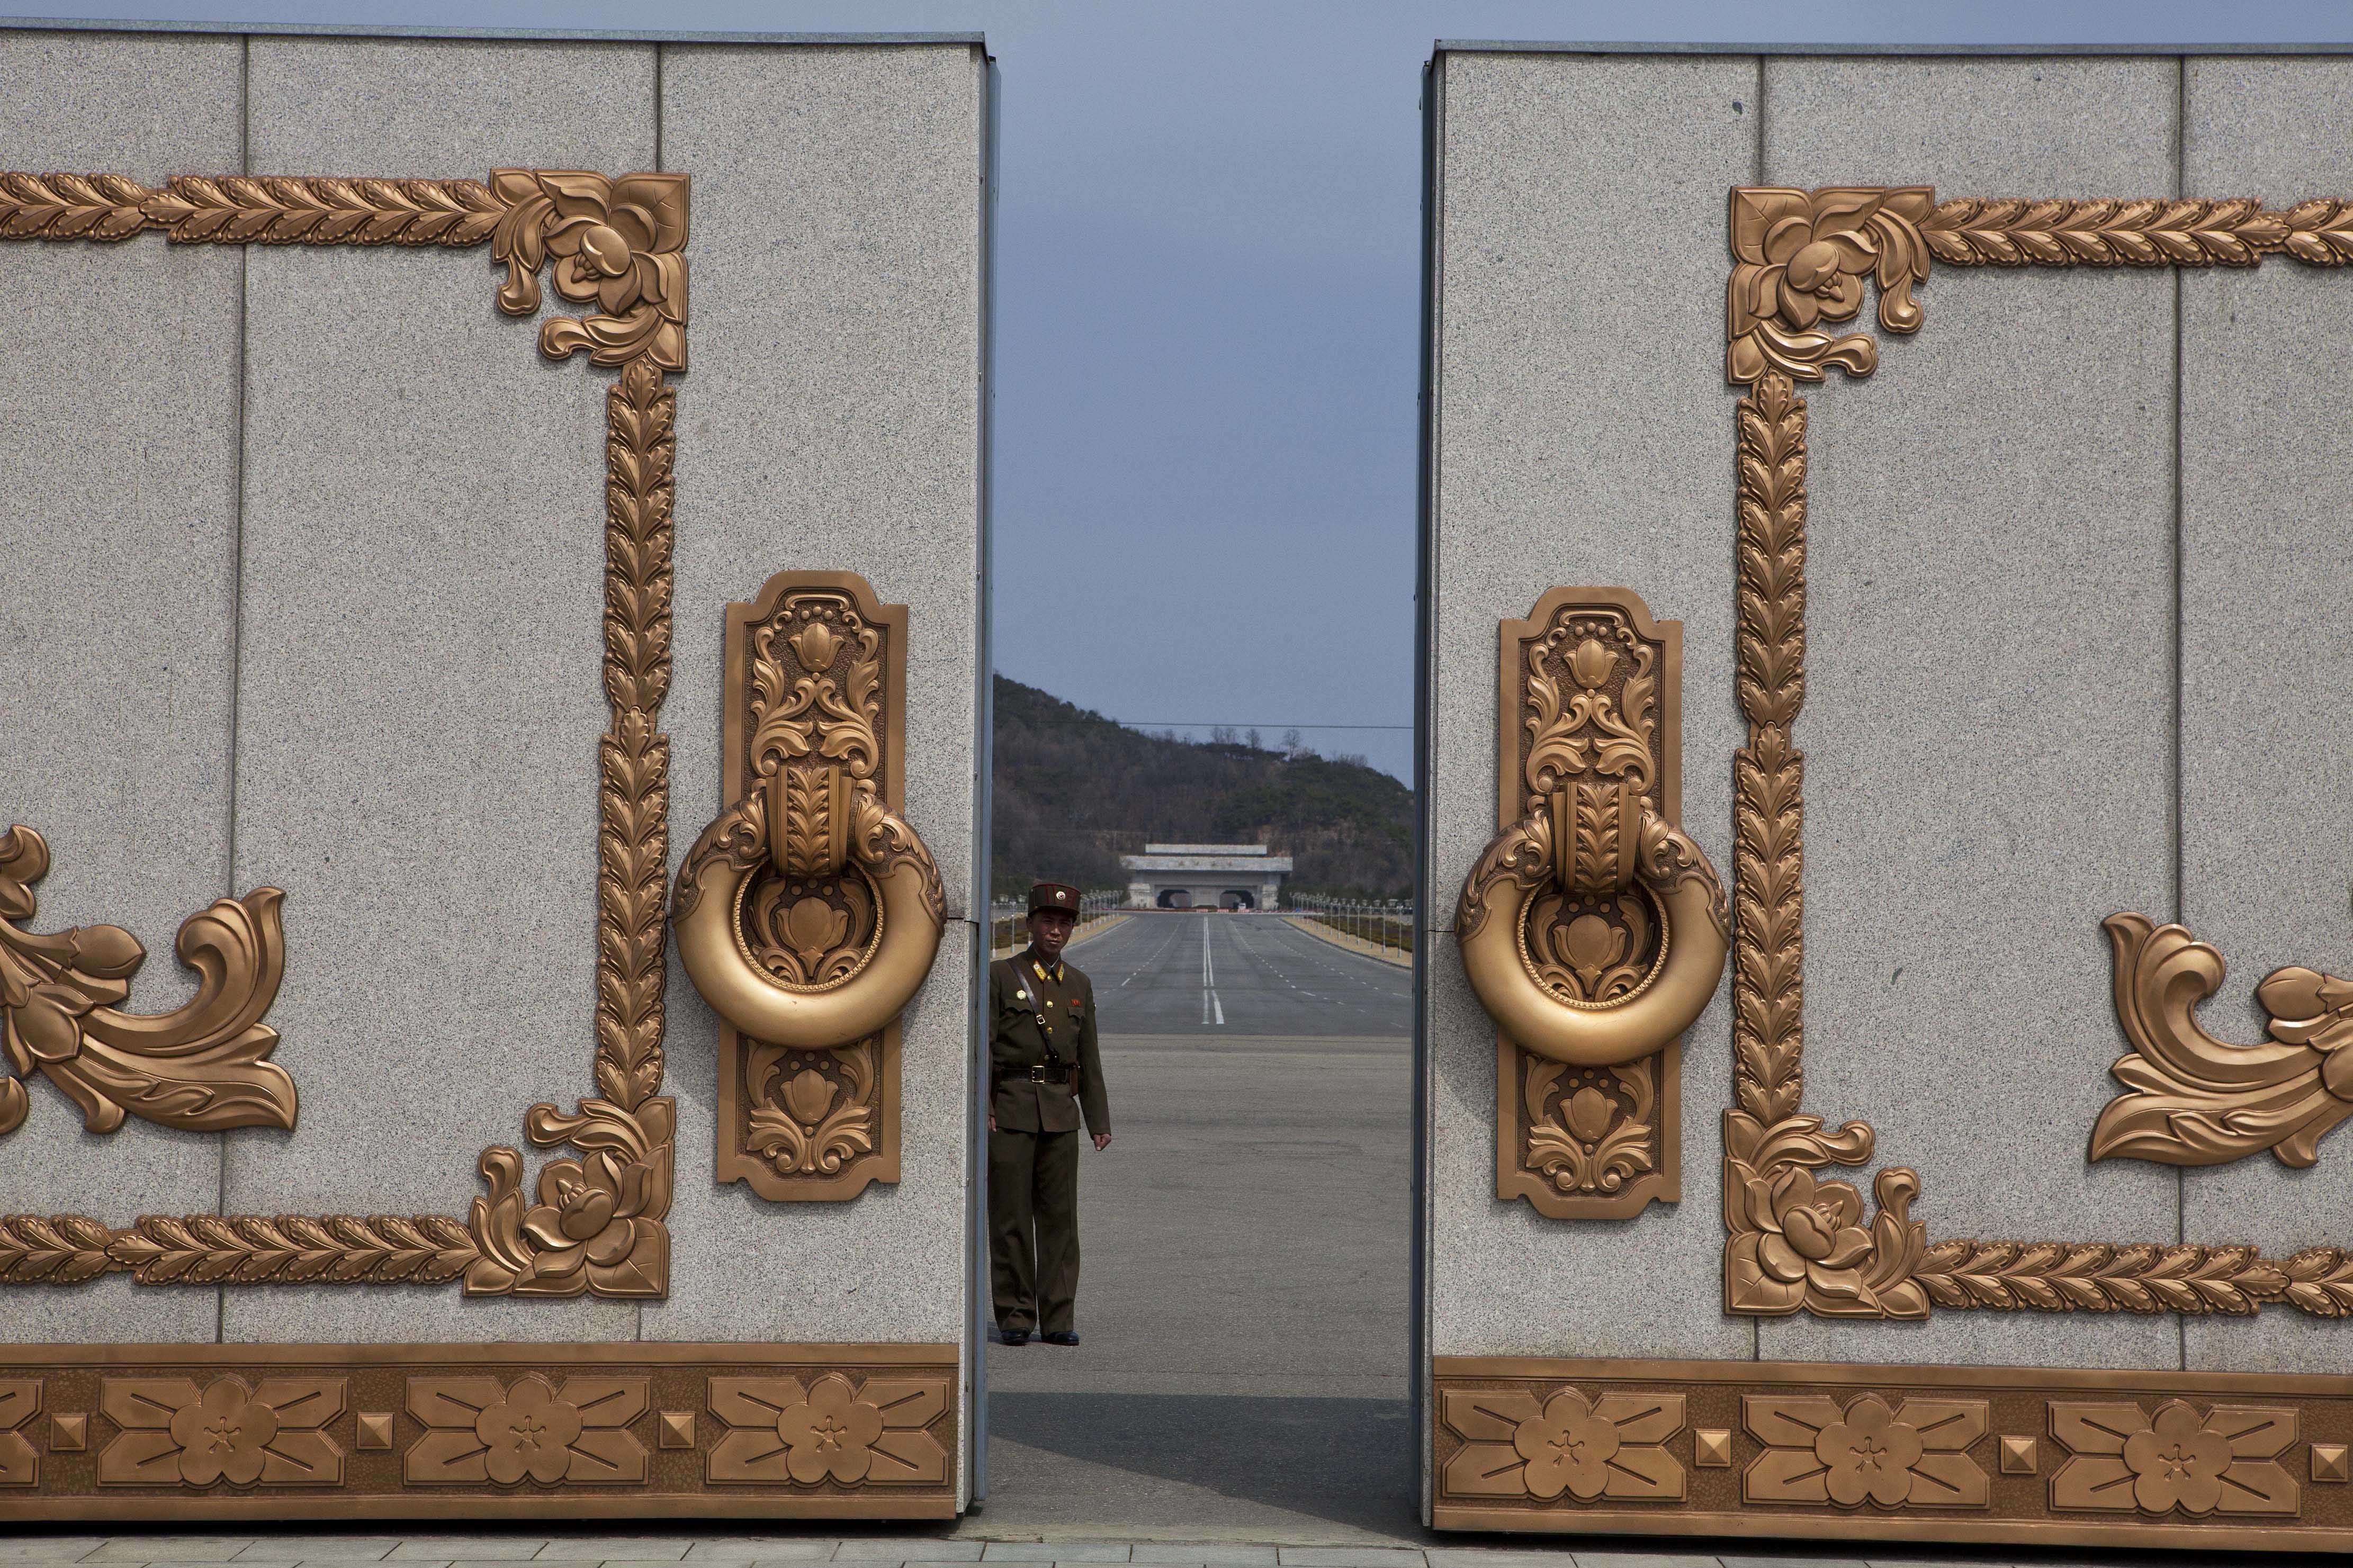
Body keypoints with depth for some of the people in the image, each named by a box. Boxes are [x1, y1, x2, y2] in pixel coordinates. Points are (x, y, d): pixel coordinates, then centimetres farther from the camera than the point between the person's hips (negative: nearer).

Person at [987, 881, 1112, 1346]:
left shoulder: (1079, 985, 13)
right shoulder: (1000, 976, 0)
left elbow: (1089, 1059, 14)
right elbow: (981, 1046, -4)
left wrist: (1100, 1123, 8)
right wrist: (981, 1111, -14)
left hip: (1060, 1112, 4)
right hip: (1009, 1110, -4)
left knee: (1059, 1214, 2)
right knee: (1011, 1215, -2)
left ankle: (1057, 1319, 5)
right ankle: (1015, 1318, 5)